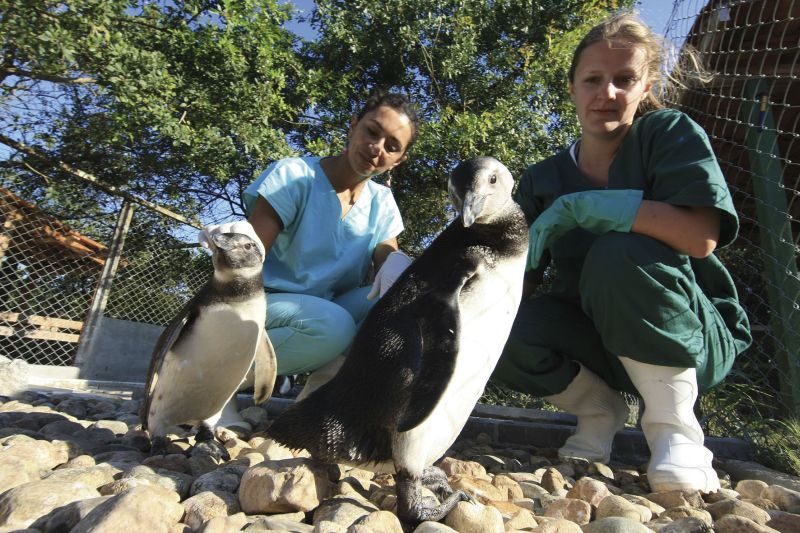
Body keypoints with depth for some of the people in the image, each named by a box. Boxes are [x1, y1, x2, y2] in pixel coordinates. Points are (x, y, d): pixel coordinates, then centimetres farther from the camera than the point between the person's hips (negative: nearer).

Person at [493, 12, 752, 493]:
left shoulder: (671, 134, -9)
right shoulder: (543, 180, 0)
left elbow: (701, 238, -27)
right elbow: (519, 282, -3)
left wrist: (579, 207, -27)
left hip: (697, 342, -3)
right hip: (600, 341, 4)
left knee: (618, 253, -33)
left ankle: (675, 426, -16)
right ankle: (601, 409, 3)